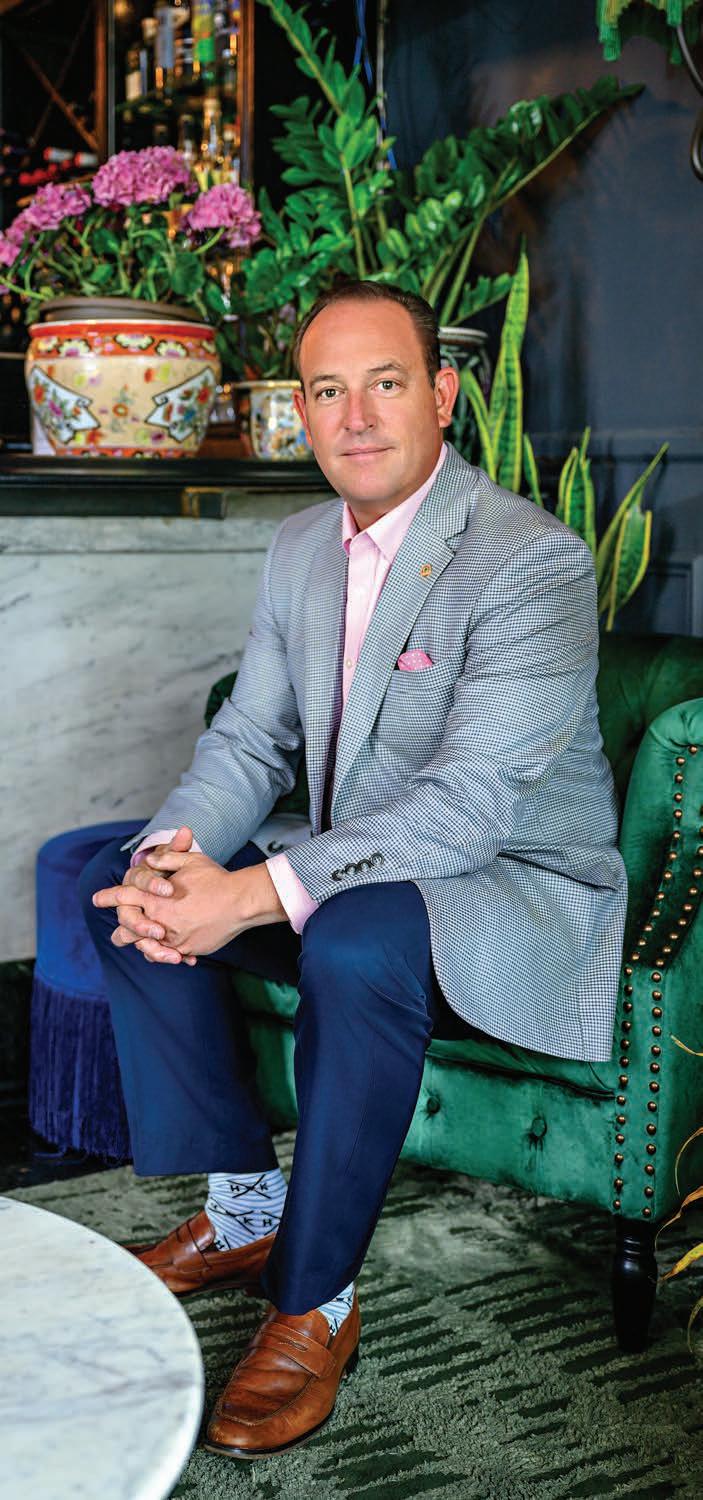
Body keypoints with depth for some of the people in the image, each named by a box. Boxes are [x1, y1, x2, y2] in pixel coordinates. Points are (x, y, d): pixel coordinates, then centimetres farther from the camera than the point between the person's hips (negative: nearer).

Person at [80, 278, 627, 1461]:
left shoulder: (531, 560, -21)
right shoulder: (302, 549, 5)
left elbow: (475, 800, -29)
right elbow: (249, 739, 7)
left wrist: (254, 895, -34)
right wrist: (175, 853, -16)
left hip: (519, 889, -8)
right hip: (358, 871, 8)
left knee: (356, 940, -38)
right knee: (127, 887, -5)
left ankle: (314, 1301, -19)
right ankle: (245, 1207, 6)